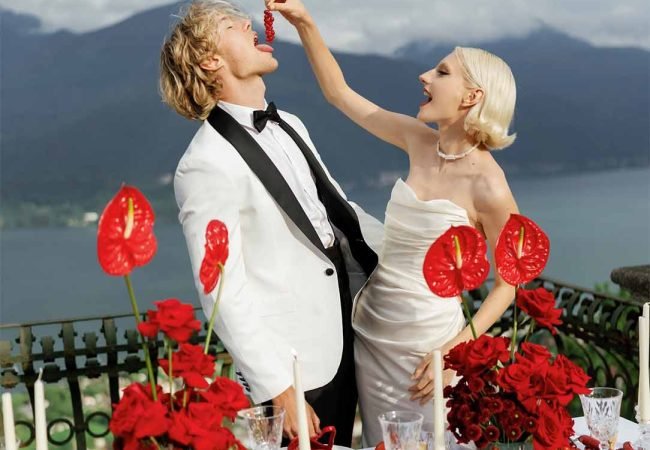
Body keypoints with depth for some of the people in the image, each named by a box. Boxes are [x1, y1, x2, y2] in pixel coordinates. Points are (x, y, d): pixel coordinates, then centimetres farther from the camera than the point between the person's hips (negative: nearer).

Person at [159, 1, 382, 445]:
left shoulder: (289, 126, 8)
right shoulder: (207, 163, -18)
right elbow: (223, 291, -19)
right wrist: (277, 388, -19)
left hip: (344, 340, 7)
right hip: (293, 365, -7)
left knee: (339, 446, 19)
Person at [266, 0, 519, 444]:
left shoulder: (488, 187, -18)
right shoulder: (419, 142, -2)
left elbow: (508, 283, -8)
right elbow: (339, 92, 6)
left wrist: (457, 350, -14)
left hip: (426, 346, -5)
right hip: (370, 333, 6)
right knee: (378, 444, 18)